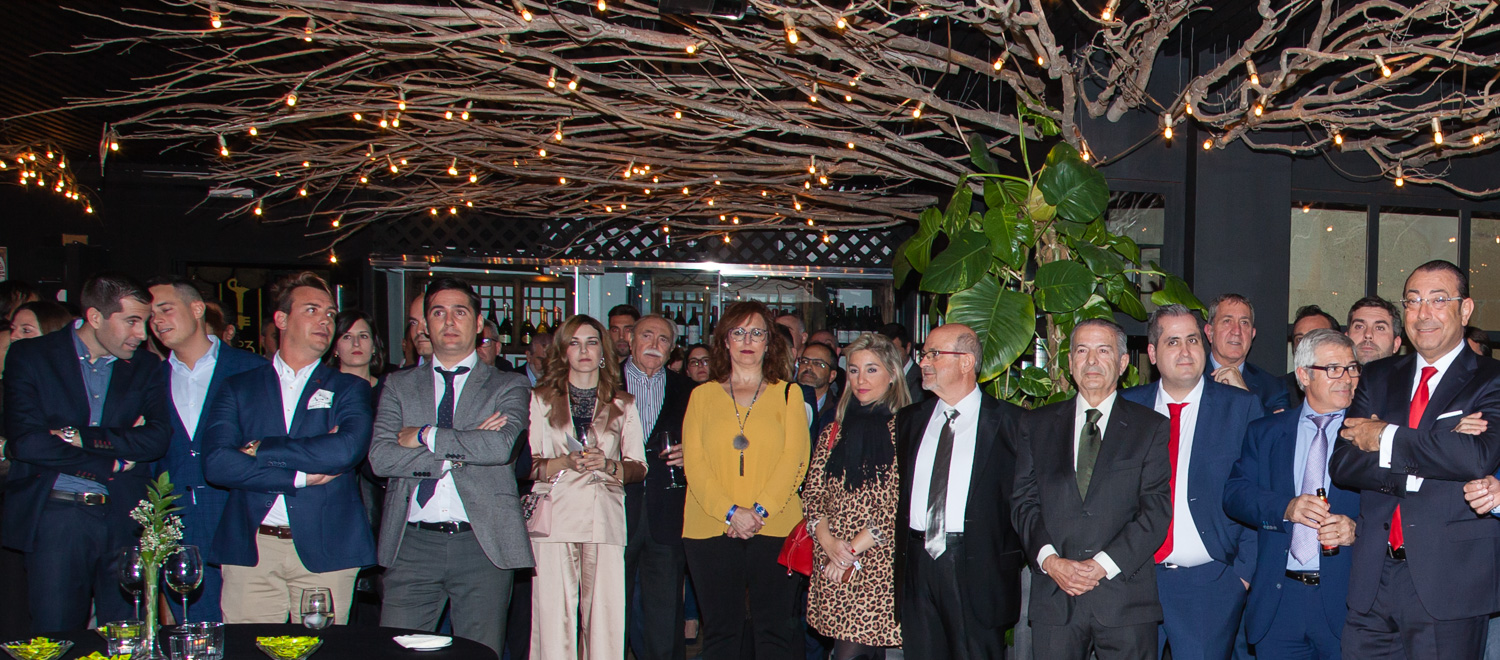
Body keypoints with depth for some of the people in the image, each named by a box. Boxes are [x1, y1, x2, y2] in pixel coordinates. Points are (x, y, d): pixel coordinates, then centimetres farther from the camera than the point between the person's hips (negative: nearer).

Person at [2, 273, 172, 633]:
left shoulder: (145, 367, 12)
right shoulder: (29, 357, 4)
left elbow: (158, 438, -2)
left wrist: (78, 436, -11)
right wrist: (113, 462, -9)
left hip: (124, 521, 2)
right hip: (54, 518, -2)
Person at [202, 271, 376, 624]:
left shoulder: (350, 389, 11)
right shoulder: (238, 388, 12)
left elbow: (348, 449, -10)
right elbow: (216, 463, -3)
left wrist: (261, 449, -6)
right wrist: (301, 476, -9)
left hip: (324, 552, 0)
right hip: (250, 552, 1)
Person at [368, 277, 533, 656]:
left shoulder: (509, 387, 8)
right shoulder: (398, 386, 13)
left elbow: (500, 447, -11)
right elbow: (381, 457, -2)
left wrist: (424, 436, -6)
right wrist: (460, 449, -9)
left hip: (482, 544, -1)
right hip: (412, 545, 1)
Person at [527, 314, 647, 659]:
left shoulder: (623, 404, 15)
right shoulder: (541, 398, 12)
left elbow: (639, 468, 13)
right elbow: (527, 464, 6)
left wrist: (608, 465, -7)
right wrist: (566, 462, -10)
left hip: (605, 519, 1)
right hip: (555, 517, -1)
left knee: (606, 612, -6)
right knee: (554, 613, -8)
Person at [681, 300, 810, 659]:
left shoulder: (787, 394, 11)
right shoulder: (703, 395, 12)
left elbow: (794, 459, 0)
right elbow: (693, 464, 2)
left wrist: (760, 511, -13)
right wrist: (731, 512, -11)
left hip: (774, 529, -1)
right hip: (711, 530, 1)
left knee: (775, 629, 0)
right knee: (720, 630, 3)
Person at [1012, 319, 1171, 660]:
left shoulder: (1151, 426, 7)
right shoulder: (1039, 424, 13)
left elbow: (1157, 508, -2)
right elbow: (1025, 500, 7)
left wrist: (1103, 564, -11)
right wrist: (1049, 559, -9)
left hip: (1126, 596, -1)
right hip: (1054, 597, 2)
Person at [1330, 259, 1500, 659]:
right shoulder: (1378, 378, 13)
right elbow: (1342, 464, 2)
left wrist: (1385, 438, -8)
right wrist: (1418, 474, -13)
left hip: (1448, 581, -3)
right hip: (1372, 579, 4)